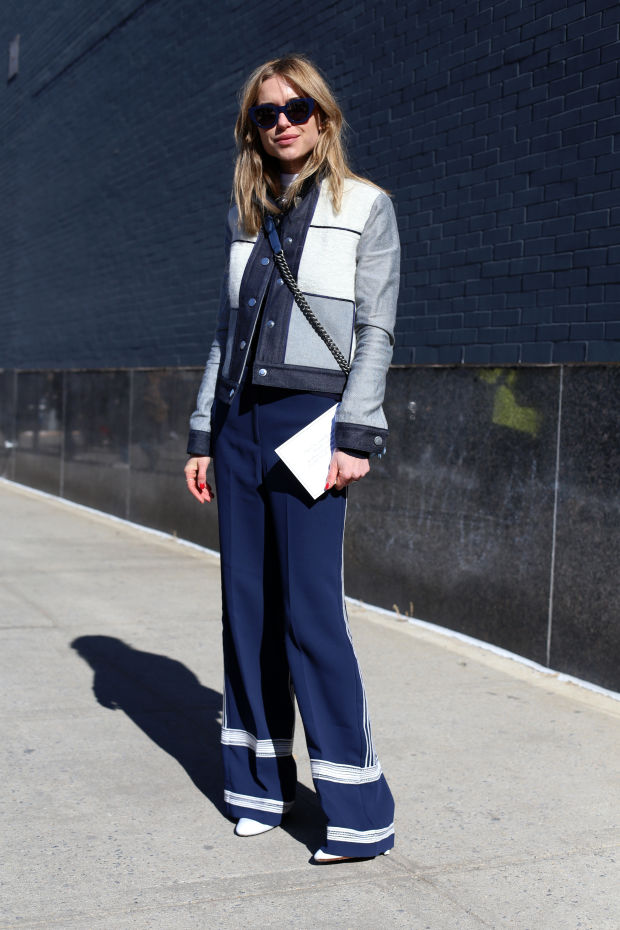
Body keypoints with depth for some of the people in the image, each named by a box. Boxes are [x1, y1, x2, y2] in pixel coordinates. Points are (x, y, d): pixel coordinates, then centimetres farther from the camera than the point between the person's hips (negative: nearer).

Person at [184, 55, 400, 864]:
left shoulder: (365, 206, 4)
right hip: (239, 420, 5)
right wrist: (203, 433, 12)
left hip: (309, 419, -5)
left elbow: (376, 330, -3)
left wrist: (356, 435, -13)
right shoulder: (246, 216, 17)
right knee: (248, 607, 5)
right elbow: (227, 331, 17)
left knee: (311, 611, -11)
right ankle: (260, 784, 17)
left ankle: (360, 813, -3)